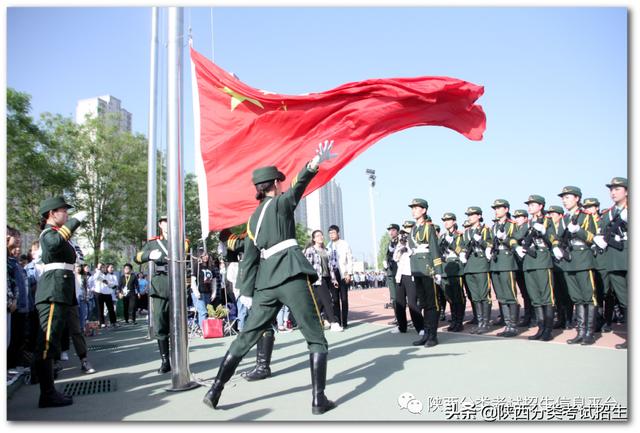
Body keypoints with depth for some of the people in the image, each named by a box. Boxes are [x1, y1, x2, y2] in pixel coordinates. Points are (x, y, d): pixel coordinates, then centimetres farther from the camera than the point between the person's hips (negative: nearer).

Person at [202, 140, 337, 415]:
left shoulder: (253, 218, 20)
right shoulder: (281, 202, 3)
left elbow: (249, 258, 16)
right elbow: (299, 185, -19)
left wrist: (246, 291, 17)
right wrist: (315, 164, -36)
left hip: (265, 281, 6)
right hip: (292, 275, -6)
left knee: (246, 337, 15)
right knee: (316, 339, 3)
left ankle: (215, 391, 16)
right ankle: (318, 400, 0)